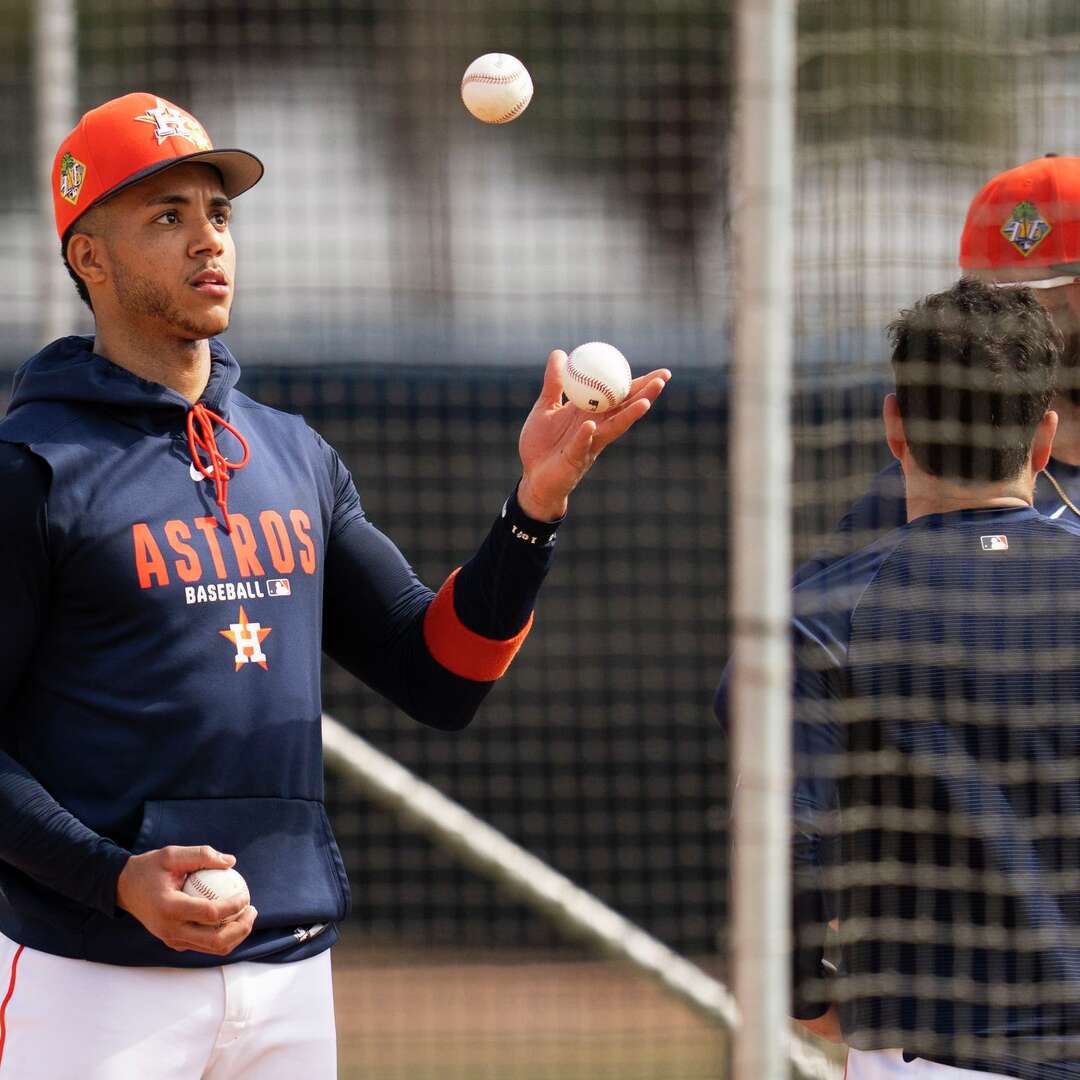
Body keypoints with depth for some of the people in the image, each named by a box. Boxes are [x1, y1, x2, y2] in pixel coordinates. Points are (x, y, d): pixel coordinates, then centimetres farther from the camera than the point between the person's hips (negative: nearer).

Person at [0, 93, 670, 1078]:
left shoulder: (296, 457, 14)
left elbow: (441, 675, 11)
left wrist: (537, 502, -3)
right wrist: (118, 879, -21)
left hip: (291, 977, 6)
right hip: (95, 981, -6)